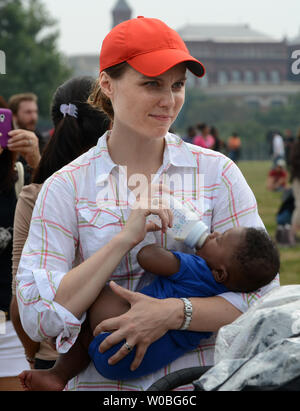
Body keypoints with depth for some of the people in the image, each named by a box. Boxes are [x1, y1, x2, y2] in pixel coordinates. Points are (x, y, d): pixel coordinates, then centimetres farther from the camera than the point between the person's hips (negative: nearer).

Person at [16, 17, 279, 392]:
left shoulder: (216, 173, 4)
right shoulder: (66, 187, 3)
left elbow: (263, 290, 0)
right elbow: (36, 319, -5)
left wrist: (172, 312, -14)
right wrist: (124, 239, -12)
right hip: (103, 383, -1)